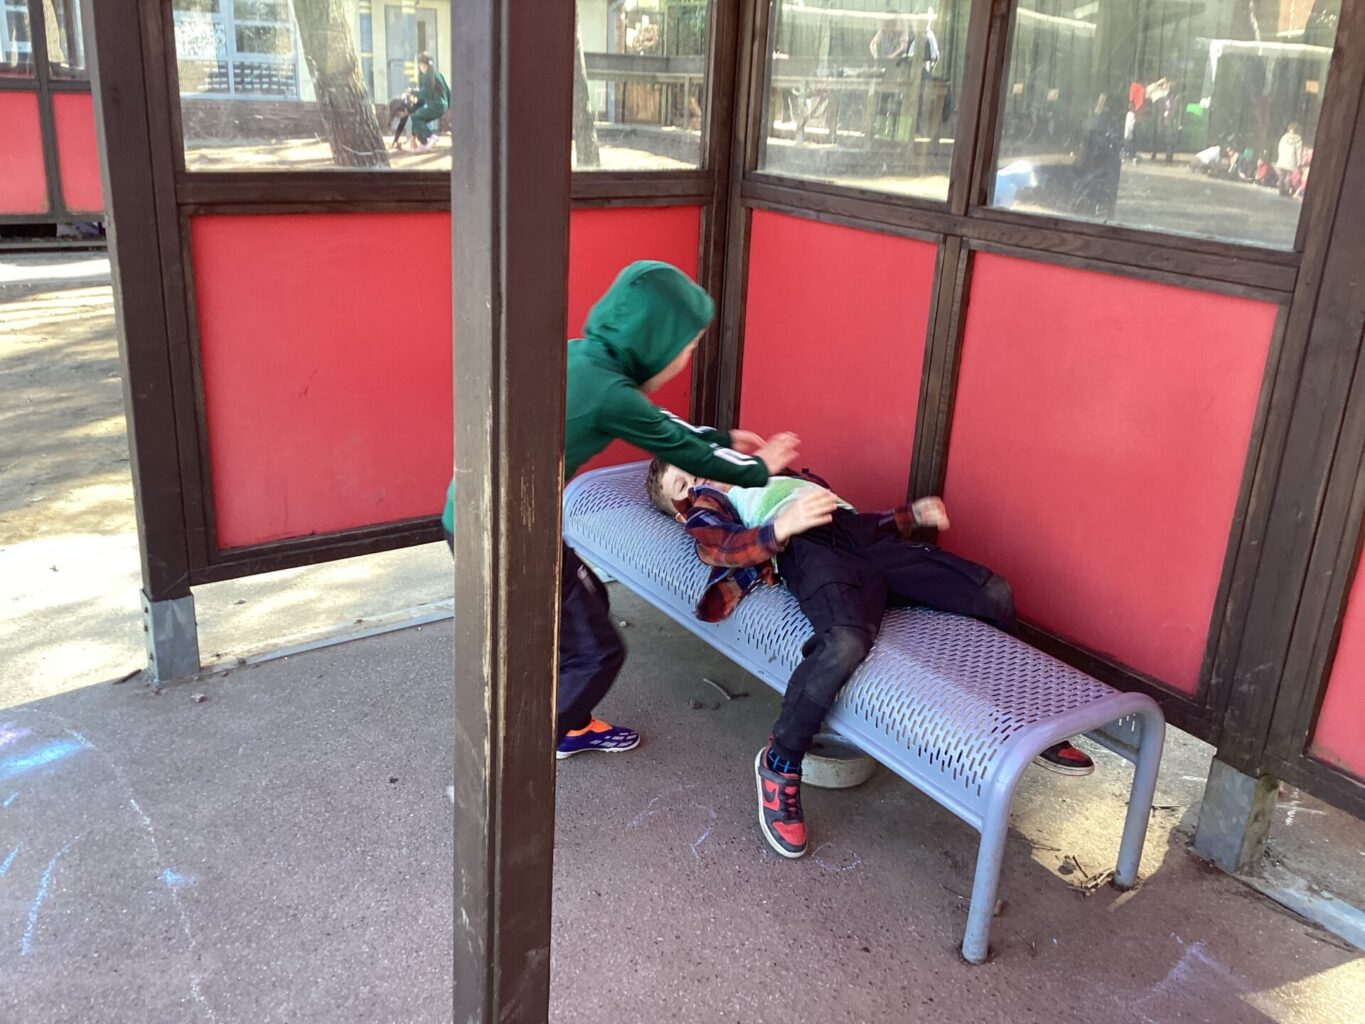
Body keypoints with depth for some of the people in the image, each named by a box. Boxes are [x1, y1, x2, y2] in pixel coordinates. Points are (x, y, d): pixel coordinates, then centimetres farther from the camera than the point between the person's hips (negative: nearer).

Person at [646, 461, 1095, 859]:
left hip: (867, 536, 6)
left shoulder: (769, 474, 43)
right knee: (845, 642, -38)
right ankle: (780, 762, -17)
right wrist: (782, 526, -22)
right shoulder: (702, 504, 23)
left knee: (993, 593, -8)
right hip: (809, 548, -6)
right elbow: (717, 545, -3)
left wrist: (912, 514, 20)